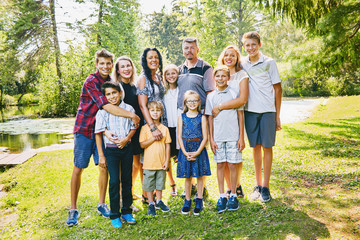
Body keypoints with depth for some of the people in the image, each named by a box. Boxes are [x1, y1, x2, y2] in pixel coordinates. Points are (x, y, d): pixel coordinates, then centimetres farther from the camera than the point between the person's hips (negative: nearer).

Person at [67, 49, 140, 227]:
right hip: (84, 129, -5)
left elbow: (115, 102, 15)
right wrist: (131, 115, -28)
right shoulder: (91, 82, -16)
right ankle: (73, 209, 14)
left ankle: (101, 204, 21)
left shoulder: (110, 81, 7)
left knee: (104, 167, 4)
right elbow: (105, 105, -27)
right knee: (78, 169, 2)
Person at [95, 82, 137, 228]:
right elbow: (98, 134, -4)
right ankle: (114, 215, 12)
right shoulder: (102, 112, -5)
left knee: (127, 179, 10)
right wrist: (101, 155, -6)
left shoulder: (129, 109, 1)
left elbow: (133, 127, 9)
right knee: (114, 181, -4)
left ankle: (126, 211, 25)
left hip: (126, 148, 3)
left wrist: (127, 138, -11)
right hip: (111, 149, -2)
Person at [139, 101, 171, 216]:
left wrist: (167, 160, 0)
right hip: (149, 162, -2)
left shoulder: (164, 128, 2)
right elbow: (142, 144, -8)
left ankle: (159, 201, 34)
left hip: (161, 162, 2)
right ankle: (151, 204, 22)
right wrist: (153, 138, -20)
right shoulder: (145, 128, -4)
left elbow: (167, 145, 3)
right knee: (149, 185, 7)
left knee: (160, 183, 16)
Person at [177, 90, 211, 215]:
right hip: (185, 150, 1)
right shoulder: (182, 117, 2)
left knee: (200, 176, 6)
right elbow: (179, 137, 0)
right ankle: (187, 201, 23)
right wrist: (185, 153, -10)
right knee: (187, 177, 9)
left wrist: (197, 152, -14)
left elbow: (205, 137, -4)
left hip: (199, 149, -1)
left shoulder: (202, 117, -1)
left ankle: (199, 201, 22)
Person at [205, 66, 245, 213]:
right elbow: (210, 118, 8)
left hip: (233, 136, -2)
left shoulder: (234, 93, 0)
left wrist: (241, 137, -2)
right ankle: (222, 197, 17)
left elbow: (240, 115, 1)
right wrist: (211, 139, 3)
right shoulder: (211, 97, 6)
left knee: (232, 165, 3)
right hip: (218, 137, 2)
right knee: (220, 165, 6)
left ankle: (233, 196, 18)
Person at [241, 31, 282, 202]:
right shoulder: (242, 64, 8)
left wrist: (278, 116, -2)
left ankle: (265, 187, 10)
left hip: (267, 111, -2)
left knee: (267, 147, 0)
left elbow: (277, 88, 2)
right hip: (250, 111, 3)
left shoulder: (269, 63, 0)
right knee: (255, 147, 8)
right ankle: (257, 185, 19)